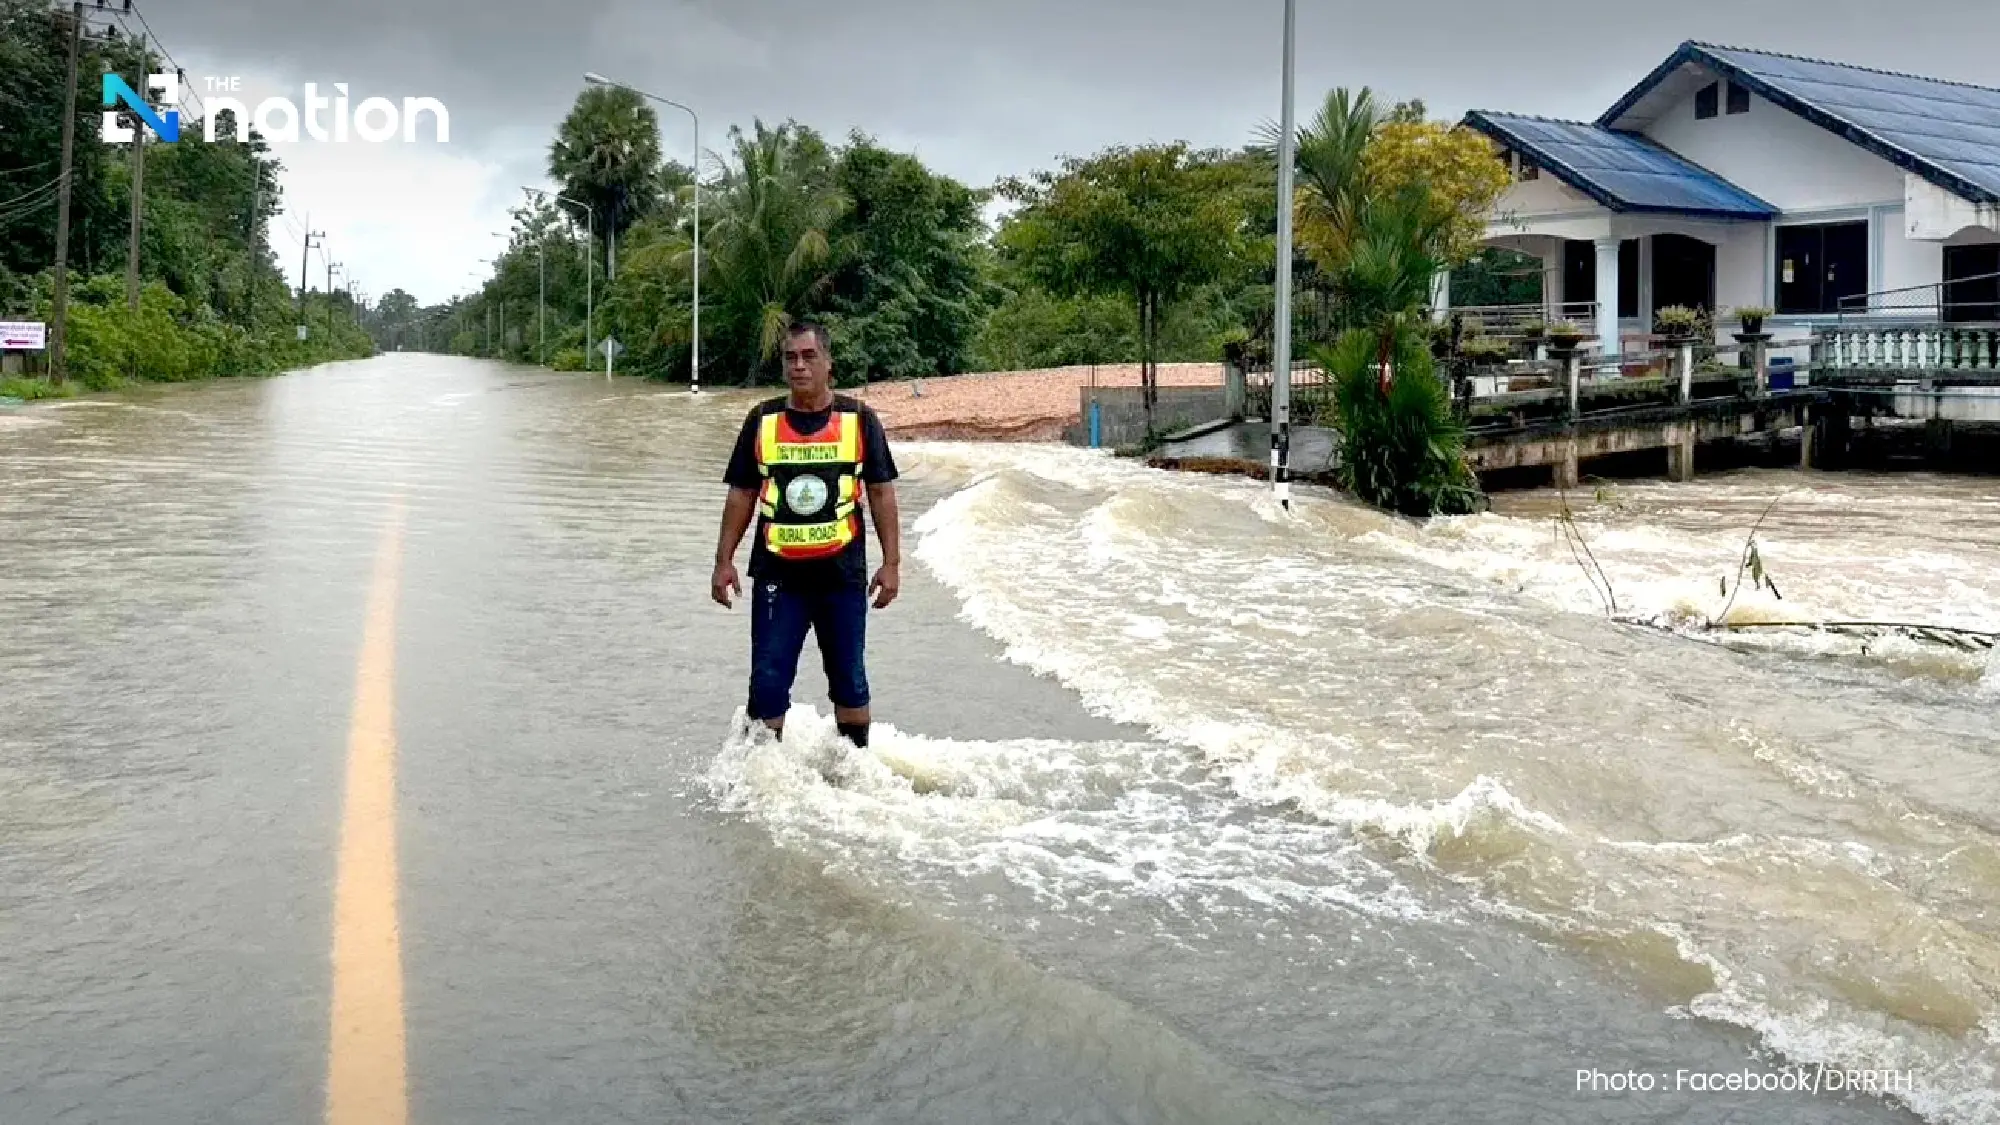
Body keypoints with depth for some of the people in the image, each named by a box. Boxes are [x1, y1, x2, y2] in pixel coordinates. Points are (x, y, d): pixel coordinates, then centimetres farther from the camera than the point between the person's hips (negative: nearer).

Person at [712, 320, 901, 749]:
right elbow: (741, 493, 8)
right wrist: (724, 561, 3)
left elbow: (881, 492, 3)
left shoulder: (859, 420, 0)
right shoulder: (762, 421, 4)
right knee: (768, 682, -2)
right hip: (776, 575, 1)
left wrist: (891, 563, -2)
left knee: (850, 681, 10)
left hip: (843, 573, 0)